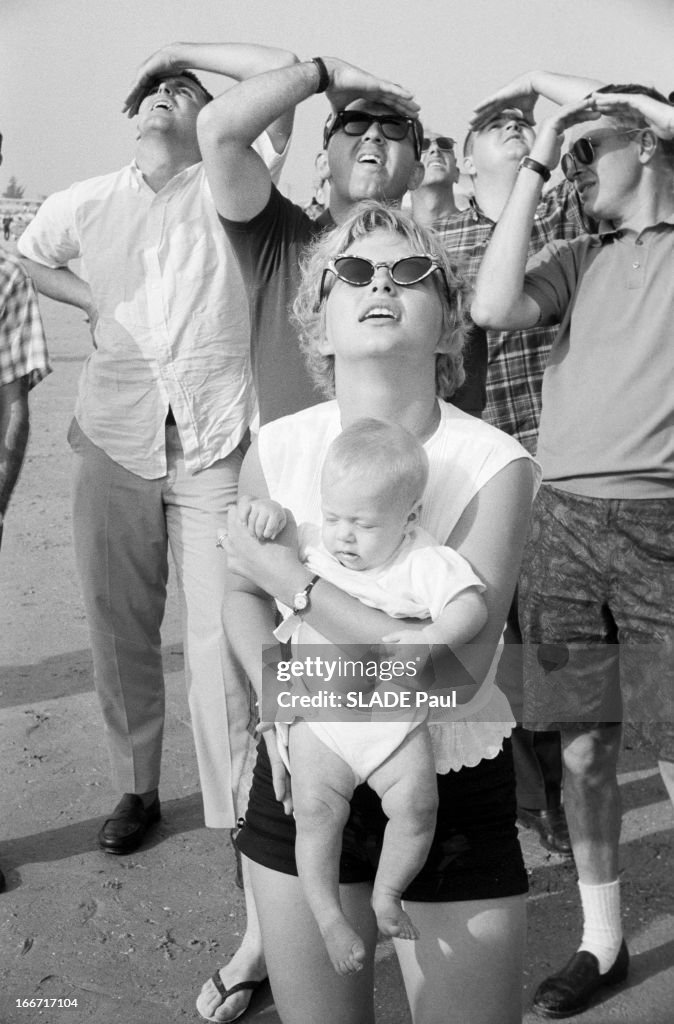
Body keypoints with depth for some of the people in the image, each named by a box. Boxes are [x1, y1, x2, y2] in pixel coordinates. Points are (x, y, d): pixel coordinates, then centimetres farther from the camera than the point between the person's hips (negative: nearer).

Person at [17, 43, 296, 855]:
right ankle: (136, 788, 27)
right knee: (118, 630, 10)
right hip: (114, 442, 3)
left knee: (221, 634, -6)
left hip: (214, 445, -3)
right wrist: (95, 304, 15)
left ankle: (238, 813, 7)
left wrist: (188, 51, 6)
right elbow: (31, 256, 30)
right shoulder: (83, 204, 10)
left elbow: (284, 71, -6)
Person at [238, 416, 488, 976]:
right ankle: (327, 914, 3)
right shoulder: (312, 546, -2)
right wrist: (263, 509, -15)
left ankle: (387, 892, 13)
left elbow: (472, 604, -19)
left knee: (417, 804, -12)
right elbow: (249, 532, 8)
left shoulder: (424, 563, -11)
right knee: (316, 808, -13)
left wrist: (435, 636, -38)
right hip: (320, 711, 1)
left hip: (396, 712, -1)